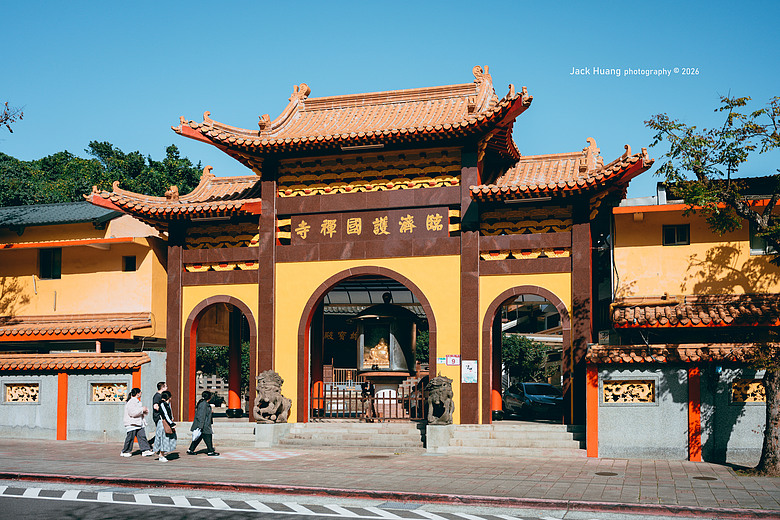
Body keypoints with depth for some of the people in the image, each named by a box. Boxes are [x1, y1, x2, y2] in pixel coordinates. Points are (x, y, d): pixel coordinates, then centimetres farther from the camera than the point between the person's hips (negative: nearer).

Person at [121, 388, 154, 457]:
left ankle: (145, 450, -1)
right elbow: (132, 413, -24)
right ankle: (125, 451, 11)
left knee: (142, 436, 2)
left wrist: (145, 410, 8)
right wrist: (142, 409, -18)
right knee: (130, 438, -1)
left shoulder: (137, 401, 18)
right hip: (132, 424, -9)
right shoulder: (130, 402, -14)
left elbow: (139, 411, 31)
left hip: (139, 423, 9)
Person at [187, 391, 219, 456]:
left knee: (198, 438, 14)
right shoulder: (204, 404, -19)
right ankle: (210, 451, 6)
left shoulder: (201, 403, 14)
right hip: (204, 426, -10)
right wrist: (200, 426, -24)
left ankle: (190, 450, 17)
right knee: (208, 438, -1)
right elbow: (201, 416, -23)